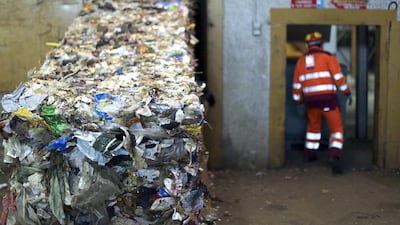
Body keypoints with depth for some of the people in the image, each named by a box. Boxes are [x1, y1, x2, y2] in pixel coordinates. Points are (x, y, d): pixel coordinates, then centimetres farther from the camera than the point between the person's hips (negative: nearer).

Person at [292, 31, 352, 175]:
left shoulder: (301, 61, 12)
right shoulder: (328, 57, 0)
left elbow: (297, 85, 13)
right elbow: (338, 77, -9)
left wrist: (298, 102, 23)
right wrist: (347, 92, 1)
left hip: (311, 100, 4)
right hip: (328, 98, -4)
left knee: (313, 125, 28)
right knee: (336, 129, 1)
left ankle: (309, 154, 33)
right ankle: (335, 156, -20)